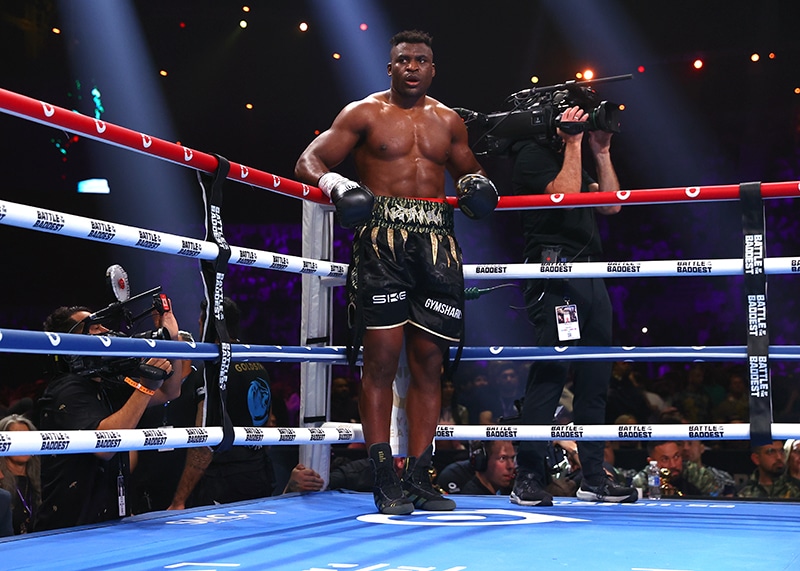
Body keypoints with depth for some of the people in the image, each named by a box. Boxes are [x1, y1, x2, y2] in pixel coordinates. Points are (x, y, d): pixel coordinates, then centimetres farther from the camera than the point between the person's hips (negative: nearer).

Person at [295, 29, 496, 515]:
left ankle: (419, 476, 9)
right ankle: (385, 479, -5)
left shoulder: (449, 121, 18)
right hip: (381, 241, -4)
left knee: (429, 361, 2)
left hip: (436, 243, 4)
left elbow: (469, 170, 30)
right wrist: (336, 184, -17)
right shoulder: (364, 113, 7)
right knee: (382, 357, -10)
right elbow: (309, 162, 4)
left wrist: (476, 184, 6)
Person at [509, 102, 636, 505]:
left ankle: (594, 477, 12)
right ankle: (528, 476, -8)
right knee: (550, 372, -12)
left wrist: (601, 153, 14)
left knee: (595, 378, 7)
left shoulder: (574, 161, 26)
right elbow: (566, 194, -16)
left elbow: (611, 204, 19)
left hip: (590, 277, 9)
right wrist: (573, 143, -8)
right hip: (555, 274, -9)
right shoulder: (533, 155, -1)